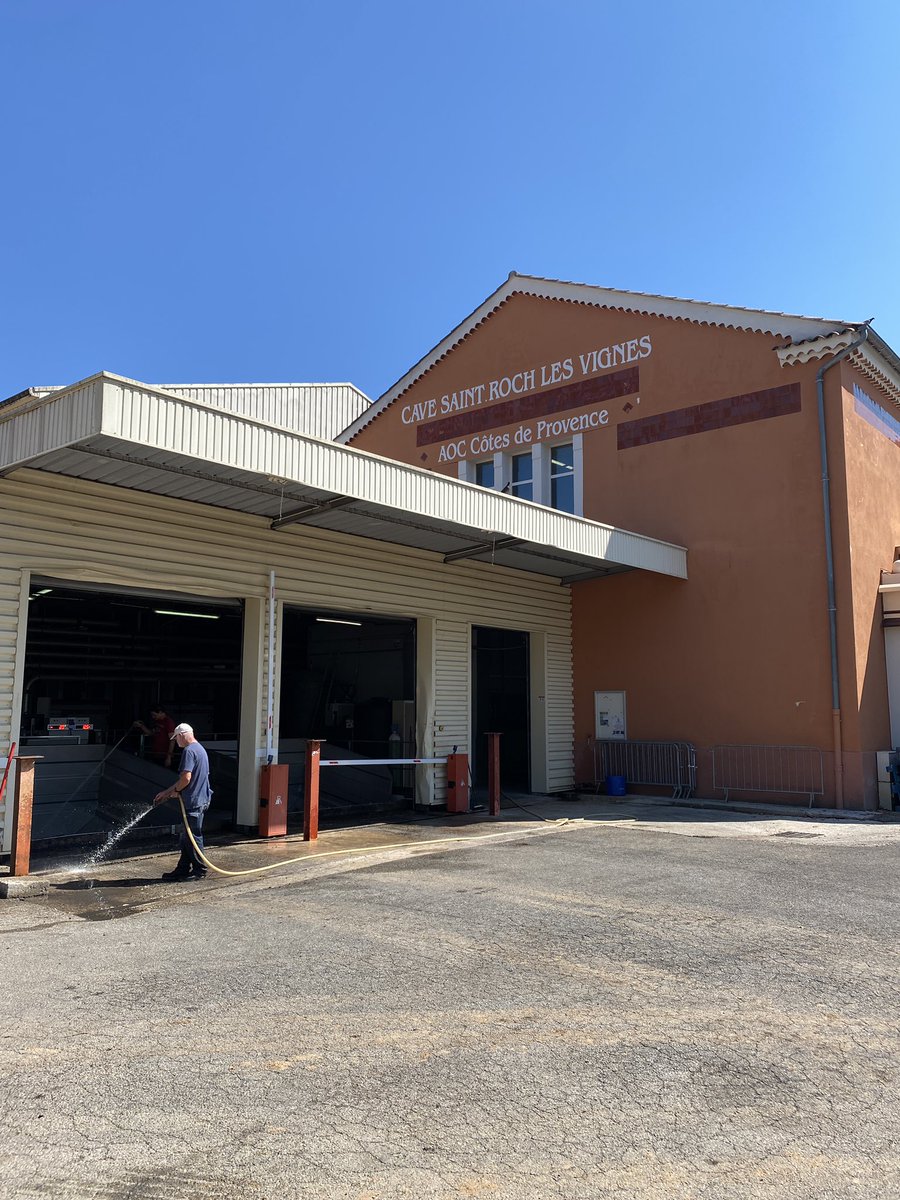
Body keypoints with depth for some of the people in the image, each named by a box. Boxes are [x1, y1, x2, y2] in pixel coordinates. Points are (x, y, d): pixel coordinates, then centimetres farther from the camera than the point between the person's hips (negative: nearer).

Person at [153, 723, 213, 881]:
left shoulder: (189, 751, -14)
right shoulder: (200, 749, 18)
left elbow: (186, 778, -24)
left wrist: (175, 790, -5)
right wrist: (166, 792, 23)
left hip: (194, 801, -10)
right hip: (201, 799, 10)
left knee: (193, 837, 0)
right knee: (187, 837, 15)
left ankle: (199, 869, 9)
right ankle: (183, 869, 21)